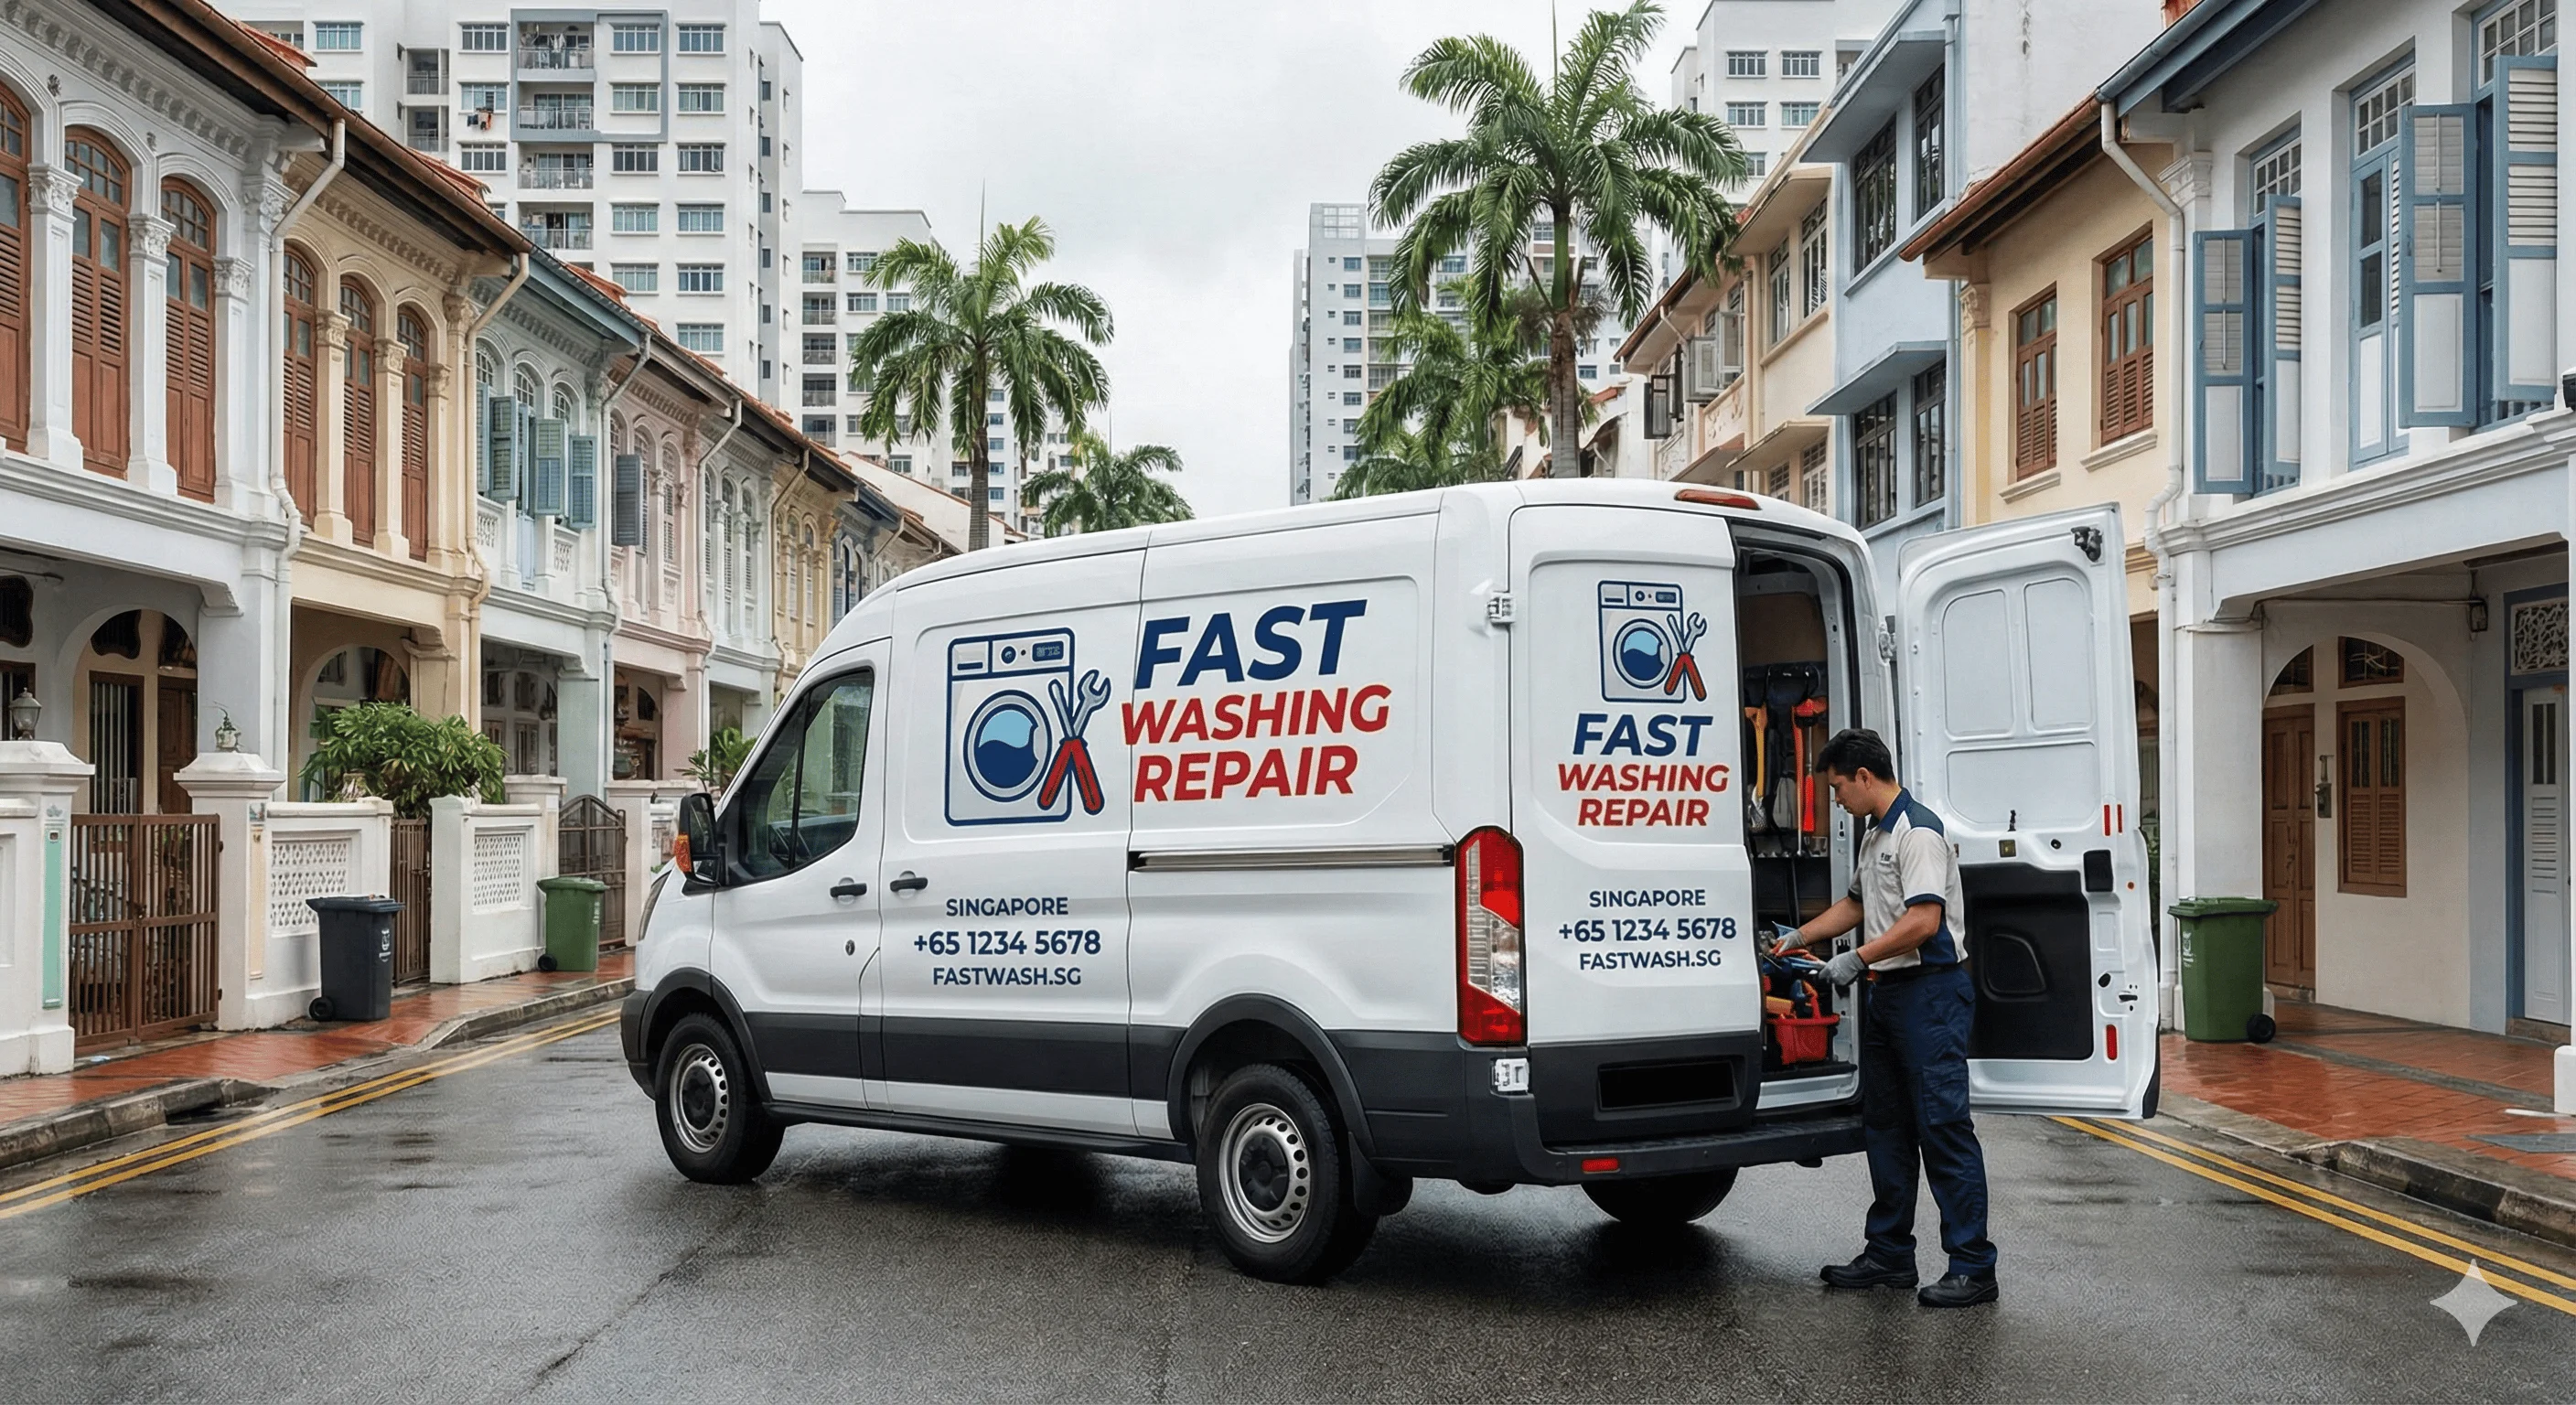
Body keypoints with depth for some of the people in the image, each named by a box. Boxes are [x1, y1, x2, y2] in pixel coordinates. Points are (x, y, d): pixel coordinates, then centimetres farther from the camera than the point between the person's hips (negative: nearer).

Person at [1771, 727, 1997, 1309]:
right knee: (1884, 1125, 14)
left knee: (1943, 1126, -9)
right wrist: (1800, 937, 27)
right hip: (1887, 993, 11)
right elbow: (1856, 904, 31)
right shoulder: (1875, 835, 17)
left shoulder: (1919, 832, -15)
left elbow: (1923, 921, -23)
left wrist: (1857, 959, -17)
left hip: (1931, 992, -11)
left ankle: (1973, 1267, -5)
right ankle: (1890, 1255, 22)